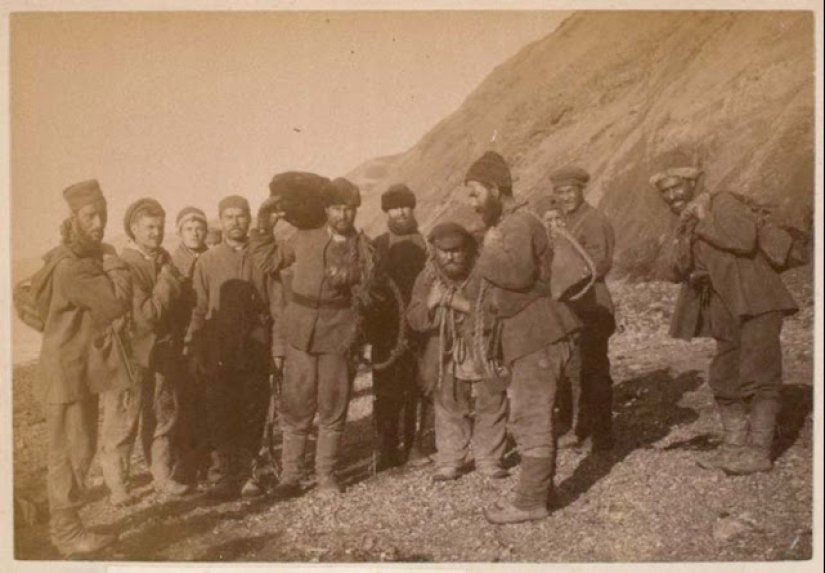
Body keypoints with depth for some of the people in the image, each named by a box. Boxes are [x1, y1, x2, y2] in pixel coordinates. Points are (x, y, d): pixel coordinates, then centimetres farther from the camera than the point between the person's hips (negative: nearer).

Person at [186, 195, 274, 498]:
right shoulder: (207, 260, 5)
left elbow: (276, 303, 5)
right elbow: (198, 309, 5)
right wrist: (195, 351, 0)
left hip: (255, 351, 0)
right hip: (219, 351, 0)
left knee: (253, 414, 5)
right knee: (220, 415, 4)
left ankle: (245, 471, 19)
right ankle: (223, 473, 16)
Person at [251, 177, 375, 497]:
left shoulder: (363, 248, 5)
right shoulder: (304, 240, 7)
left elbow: (366, 296, 3)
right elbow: (268, 262, 18)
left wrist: (349, 279, -15)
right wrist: (265, 229, 7)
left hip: (338, 339, 0)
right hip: (300, 336, 1)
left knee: (332, 411, 7)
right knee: (295, 409, 4)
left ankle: (326, 475, 19)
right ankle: (290, 476, 13)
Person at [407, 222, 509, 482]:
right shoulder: (427, 278, -2)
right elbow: (414, 321, -4)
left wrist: (465, 305, -28)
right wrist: (430, 304, -24)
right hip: (445, 360, 2)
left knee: (490, 411, 8)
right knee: (449, 412, 10)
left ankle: (489, 459, 23)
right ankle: (450, 461, 23)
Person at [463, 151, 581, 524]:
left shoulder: (519, 224, -13)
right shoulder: (507, 224, 20)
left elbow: (517, 273, -30)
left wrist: (489, 252, -16)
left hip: (537, 338, -11)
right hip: (527, 338, 11)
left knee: (530, 420, -5)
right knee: (533, 419, 16)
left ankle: (531, 501, 2)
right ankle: (537, 491, 25)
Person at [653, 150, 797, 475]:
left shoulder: (723, 203, -8)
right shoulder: (679, 224, 11)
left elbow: (745, 238, -26)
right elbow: (671, 271, 0)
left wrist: (702, 221, -20)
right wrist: (682, 238, -17)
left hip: (756, 306, -8)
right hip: (727, 314, 8)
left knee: (757, 378, -8)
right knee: (724, 381, 12)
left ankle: (759, 451, -3)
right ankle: (734, 446, 22)